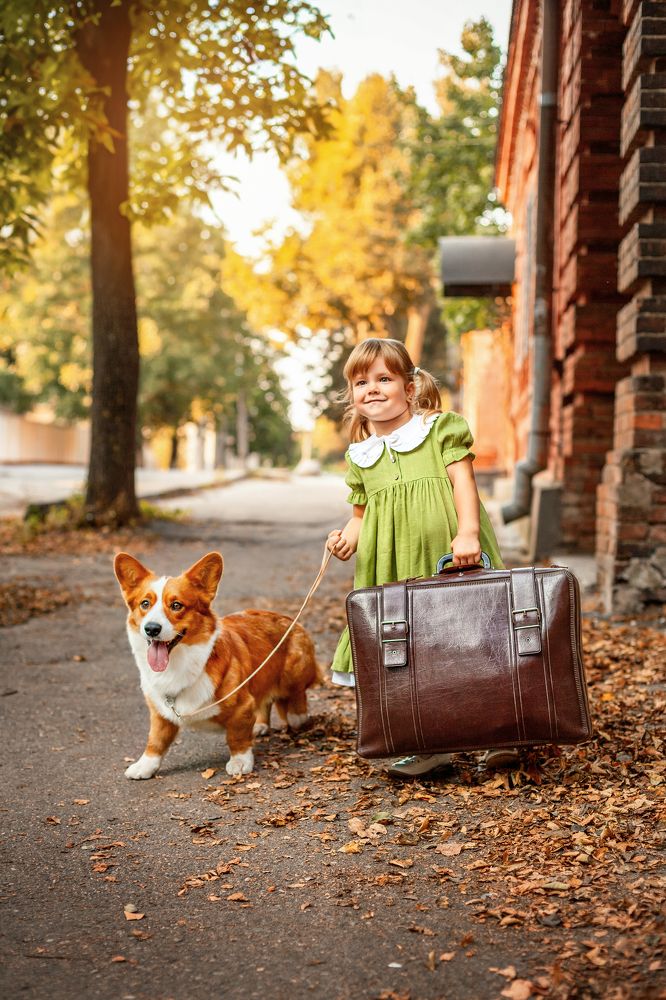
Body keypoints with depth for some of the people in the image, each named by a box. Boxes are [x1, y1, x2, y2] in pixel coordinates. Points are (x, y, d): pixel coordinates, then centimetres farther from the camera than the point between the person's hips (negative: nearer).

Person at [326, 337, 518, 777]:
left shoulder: (441, 429, 1)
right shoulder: (360, 456, 12)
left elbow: (463, 481, -7)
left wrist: (467, 531, -21)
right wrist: (347, 536, -3)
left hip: (448, 558, -3)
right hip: (393, 570, 4)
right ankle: (430, 746, 17)